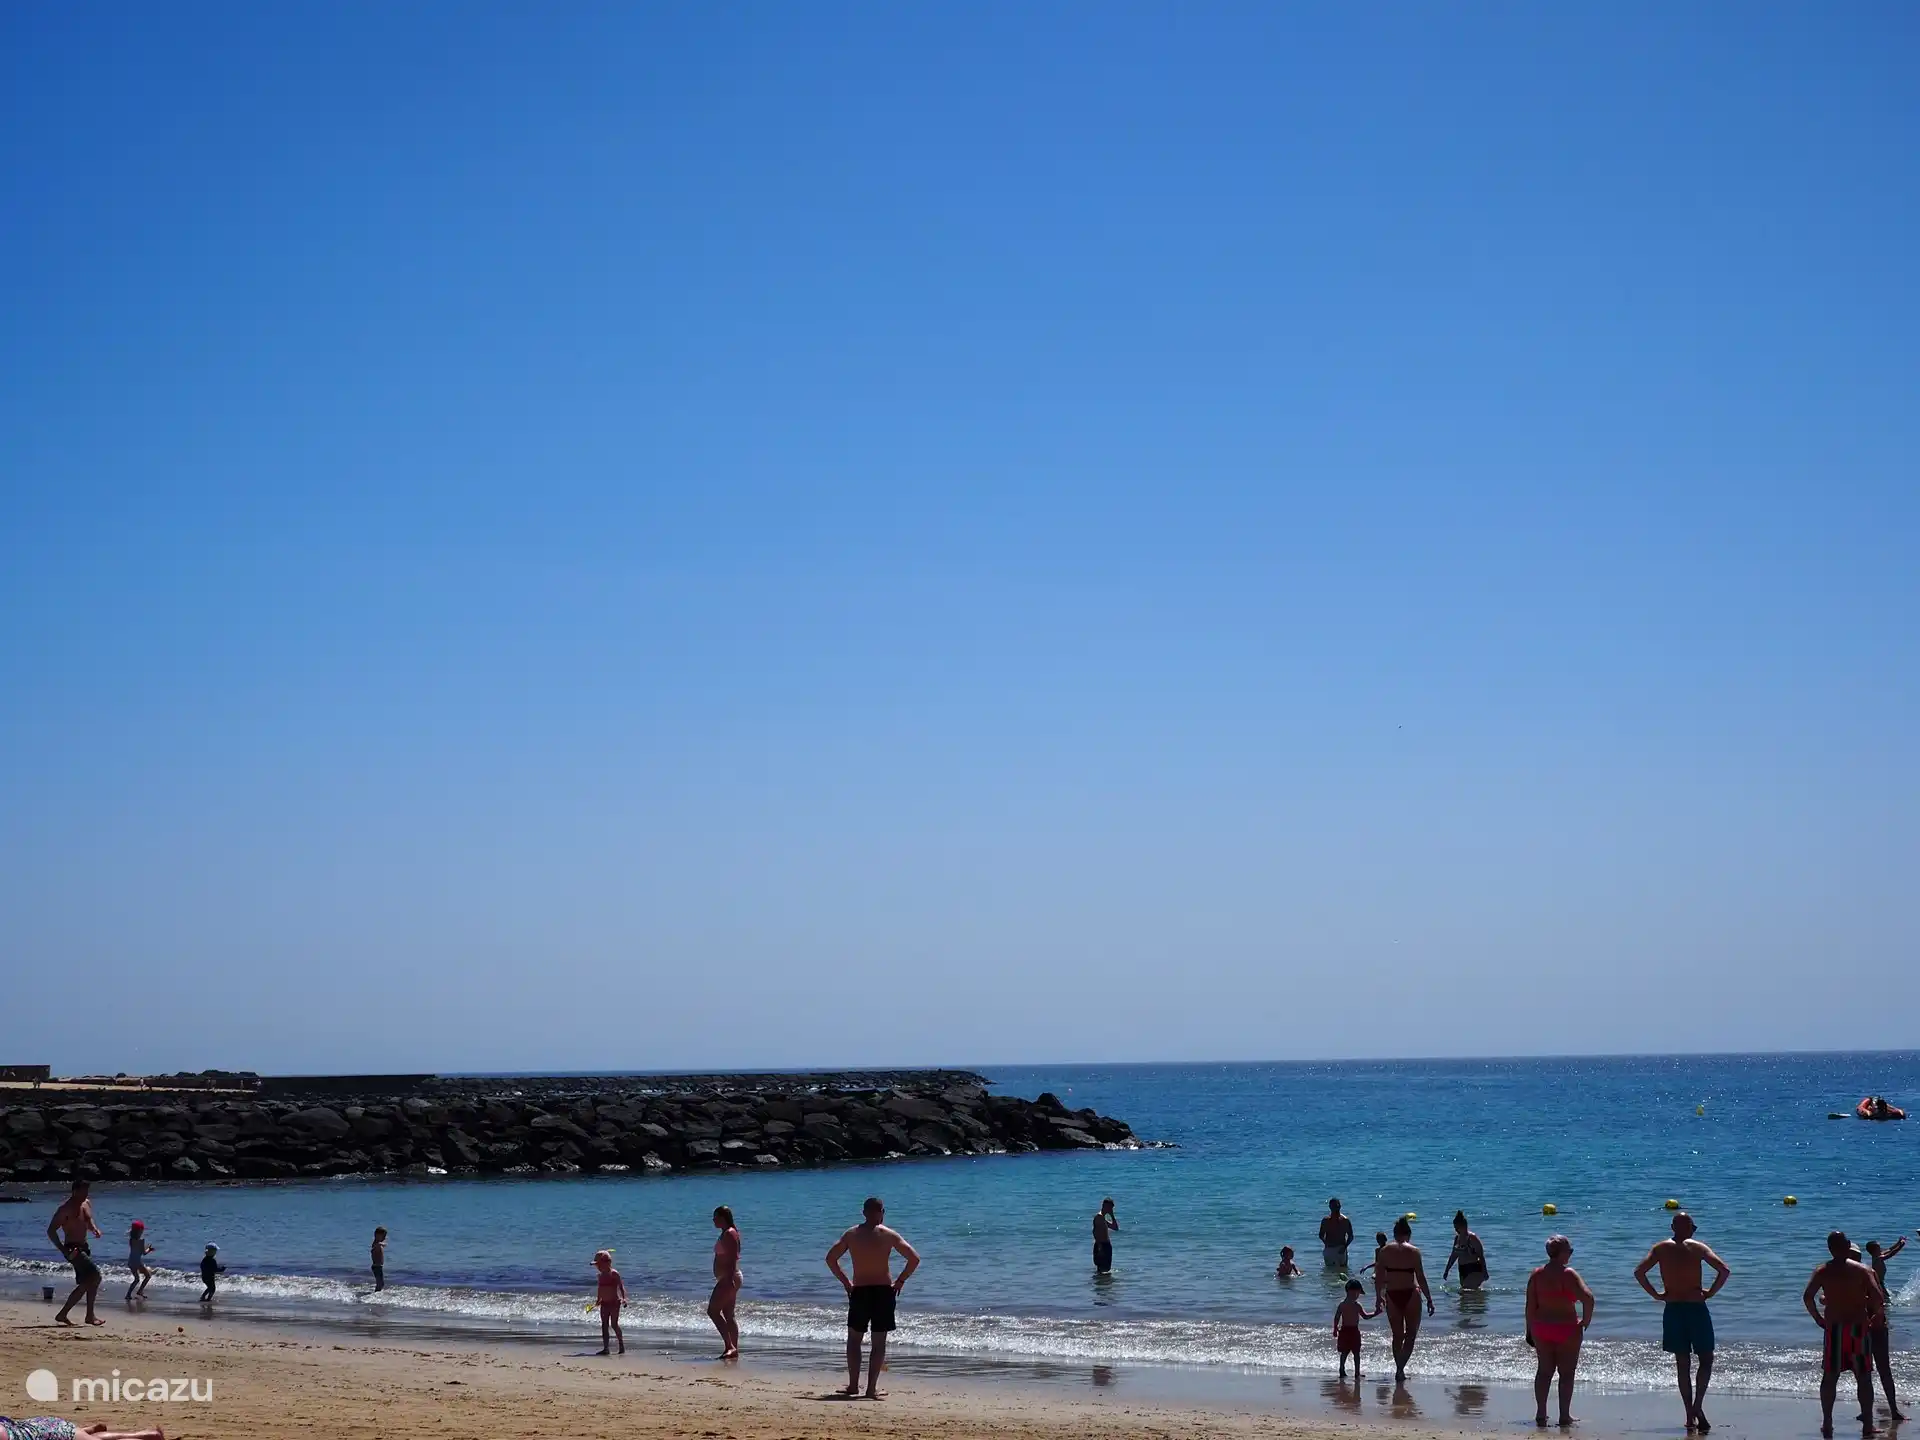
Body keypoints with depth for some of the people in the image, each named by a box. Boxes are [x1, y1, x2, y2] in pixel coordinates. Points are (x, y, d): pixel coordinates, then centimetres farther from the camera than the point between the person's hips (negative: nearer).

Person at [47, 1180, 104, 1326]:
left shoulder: (87, 1204, 10)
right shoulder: (66, 1208, -15)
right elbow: (51, 1230, -16)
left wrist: (95, 1229, 5)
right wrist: (63, 1250, -21)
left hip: (84, 1247, 9)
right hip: (72, 1249, -9)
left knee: (85, 1283, 12)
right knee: (95, 1275, -20)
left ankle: (63, 1314, 22)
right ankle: (90, 1315, -13)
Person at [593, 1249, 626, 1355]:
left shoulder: (614, 1274, -11)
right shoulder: (601, 1276, 9)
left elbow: (621, 1286, -15)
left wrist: (624, 1298, -26)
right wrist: (598, 1300, 32)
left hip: (614, 1302, -7)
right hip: (604, 1303, 7)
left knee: (614, 1325, -8)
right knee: (604, 1325, 5)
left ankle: (622, 1345, 4)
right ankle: (606, 1348, 8)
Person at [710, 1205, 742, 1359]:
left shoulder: (730, 1234, -13)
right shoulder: (725, 1234, 18)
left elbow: (733, 1258, -21)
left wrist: (729, 1279, -27)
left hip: (729, 1278, -11)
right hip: (727, 1279, 11)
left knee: (713, 1310, -14)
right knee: (728, 1315, 10)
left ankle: (729, 1345, -18)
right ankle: (734, 1350, 11)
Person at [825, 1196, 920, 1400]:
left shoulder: (851, 1234, 2)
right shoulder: (889, 1235, -5)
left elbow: (831, 1258, 4)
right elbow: (914, 1258, -10)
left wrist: (845, 1282, 11)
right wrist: (900, 1281, 1)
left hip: (859, 1292, 2)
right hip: (884, 1292, -2)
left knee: (854, 1339, 15)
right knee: (879, 1342, 5)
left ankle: (853, 1385, 15)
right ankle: (872, 1388, 3)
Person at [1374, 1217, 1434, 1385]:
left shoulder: (1385, 1251, 1)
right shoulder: (1414, 1251, -6)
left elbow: (1378, 1277, 3)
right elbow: (1421, 1278, -8)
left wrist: (1378, 1297, 15)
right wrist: (1429, 1299, 0)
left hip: (1392, 1295, 3)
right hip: (1410, 1294, -3)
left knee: (1397, 1335, 15)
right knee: (1411, 1334, 10)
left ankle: (1399, 1370, 19)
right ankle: (1400, 1368, -7)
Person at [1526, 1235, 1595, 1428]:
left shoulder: (1536, 1275, 2)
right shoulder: (1568, 1274, -13)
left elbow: (1530, 1305, 3)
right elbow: (1588, 1298, -24)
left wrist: (1530, 1330, 12)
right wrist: (1585, 1322, -9)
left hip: (1541, 1328, 5)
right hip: (1567, 1329, -5)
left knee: (1544, 1371, 14)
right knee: (1566, 1372, 6)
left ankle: (1540, 1414, 17)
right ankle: (1564, 1416, 7)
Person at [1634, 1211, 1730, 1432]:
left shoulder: (1661, 1248, 4)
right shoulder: (1698, 1247, -3)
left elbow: (1639, 1272, -4)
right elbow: (1724, 1270, -14)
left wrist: (1656, 1294, 3)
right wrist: (1710, 1292, -3)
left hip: (1673, 1310, 2)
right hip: (1696, 1308, -2)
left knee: (1682, 1364, 9)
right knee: (1706, 1359, 9)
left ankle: (1690, 1415, 8)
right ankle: (1698, 1406, -10)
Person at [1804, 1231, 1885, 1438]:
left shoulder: (1822, 1272, 2)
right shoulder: (1863, 1270, -3)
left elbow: (1808, 1297, -9)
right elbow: (1877, 1296, -16)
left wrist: (1818, 1319, 2)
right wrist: (1876, 1317, -1)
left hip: (1834, 1329, 1)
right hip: (1859, 1328, -1)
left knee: (1829, 1377, 9)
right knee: (1864, 1378, 6)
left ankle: (1827, 1423, 8)